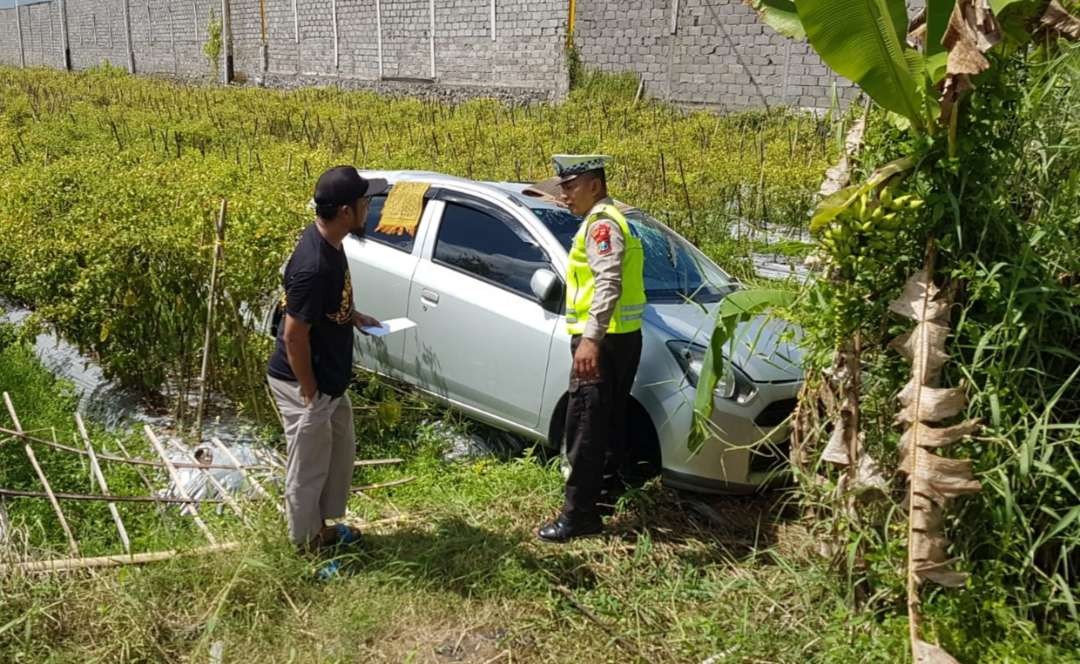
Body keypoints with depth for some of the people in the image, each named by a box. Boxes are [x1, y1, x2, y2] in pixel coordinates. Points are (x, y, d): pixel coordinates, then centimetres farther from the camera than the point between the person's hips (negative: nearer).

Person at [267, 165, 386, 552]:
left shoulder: (329, 242, -2)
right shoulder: (314, 266, -32)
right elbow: (294, 336, -27)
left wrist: (354, 316, 7)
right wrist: (309, 392, -19)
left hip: (329, 377, 10)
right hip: (303, 383, -10)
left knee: (341, 451, 23)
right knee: (308, 466, 10)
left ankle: (325, 524, 41)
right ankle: (307, 542, 30)